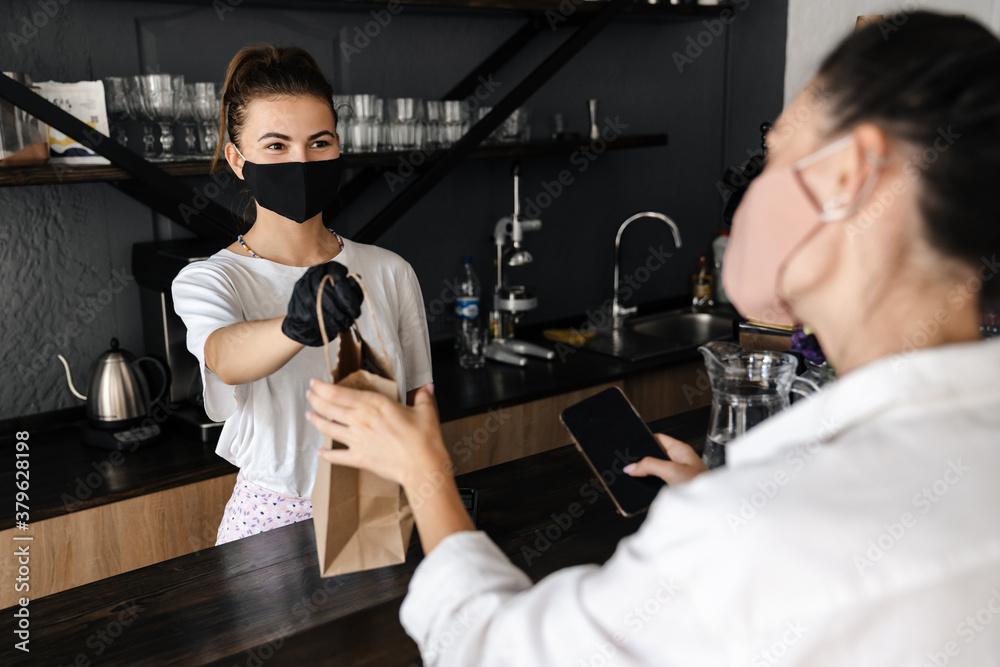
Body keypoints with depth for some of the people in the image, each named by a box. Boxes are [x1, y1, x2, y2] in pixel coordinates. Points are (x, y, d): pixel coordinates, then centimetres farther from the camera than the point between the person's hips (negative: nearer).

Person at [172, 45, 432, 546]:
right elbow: (226, 359, -27)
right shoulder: (206, 281, -5)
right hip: (273, 521, -2)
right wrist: (296, 327, -48)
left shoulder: (390, 272, 3)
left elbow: (419, 401, 10)